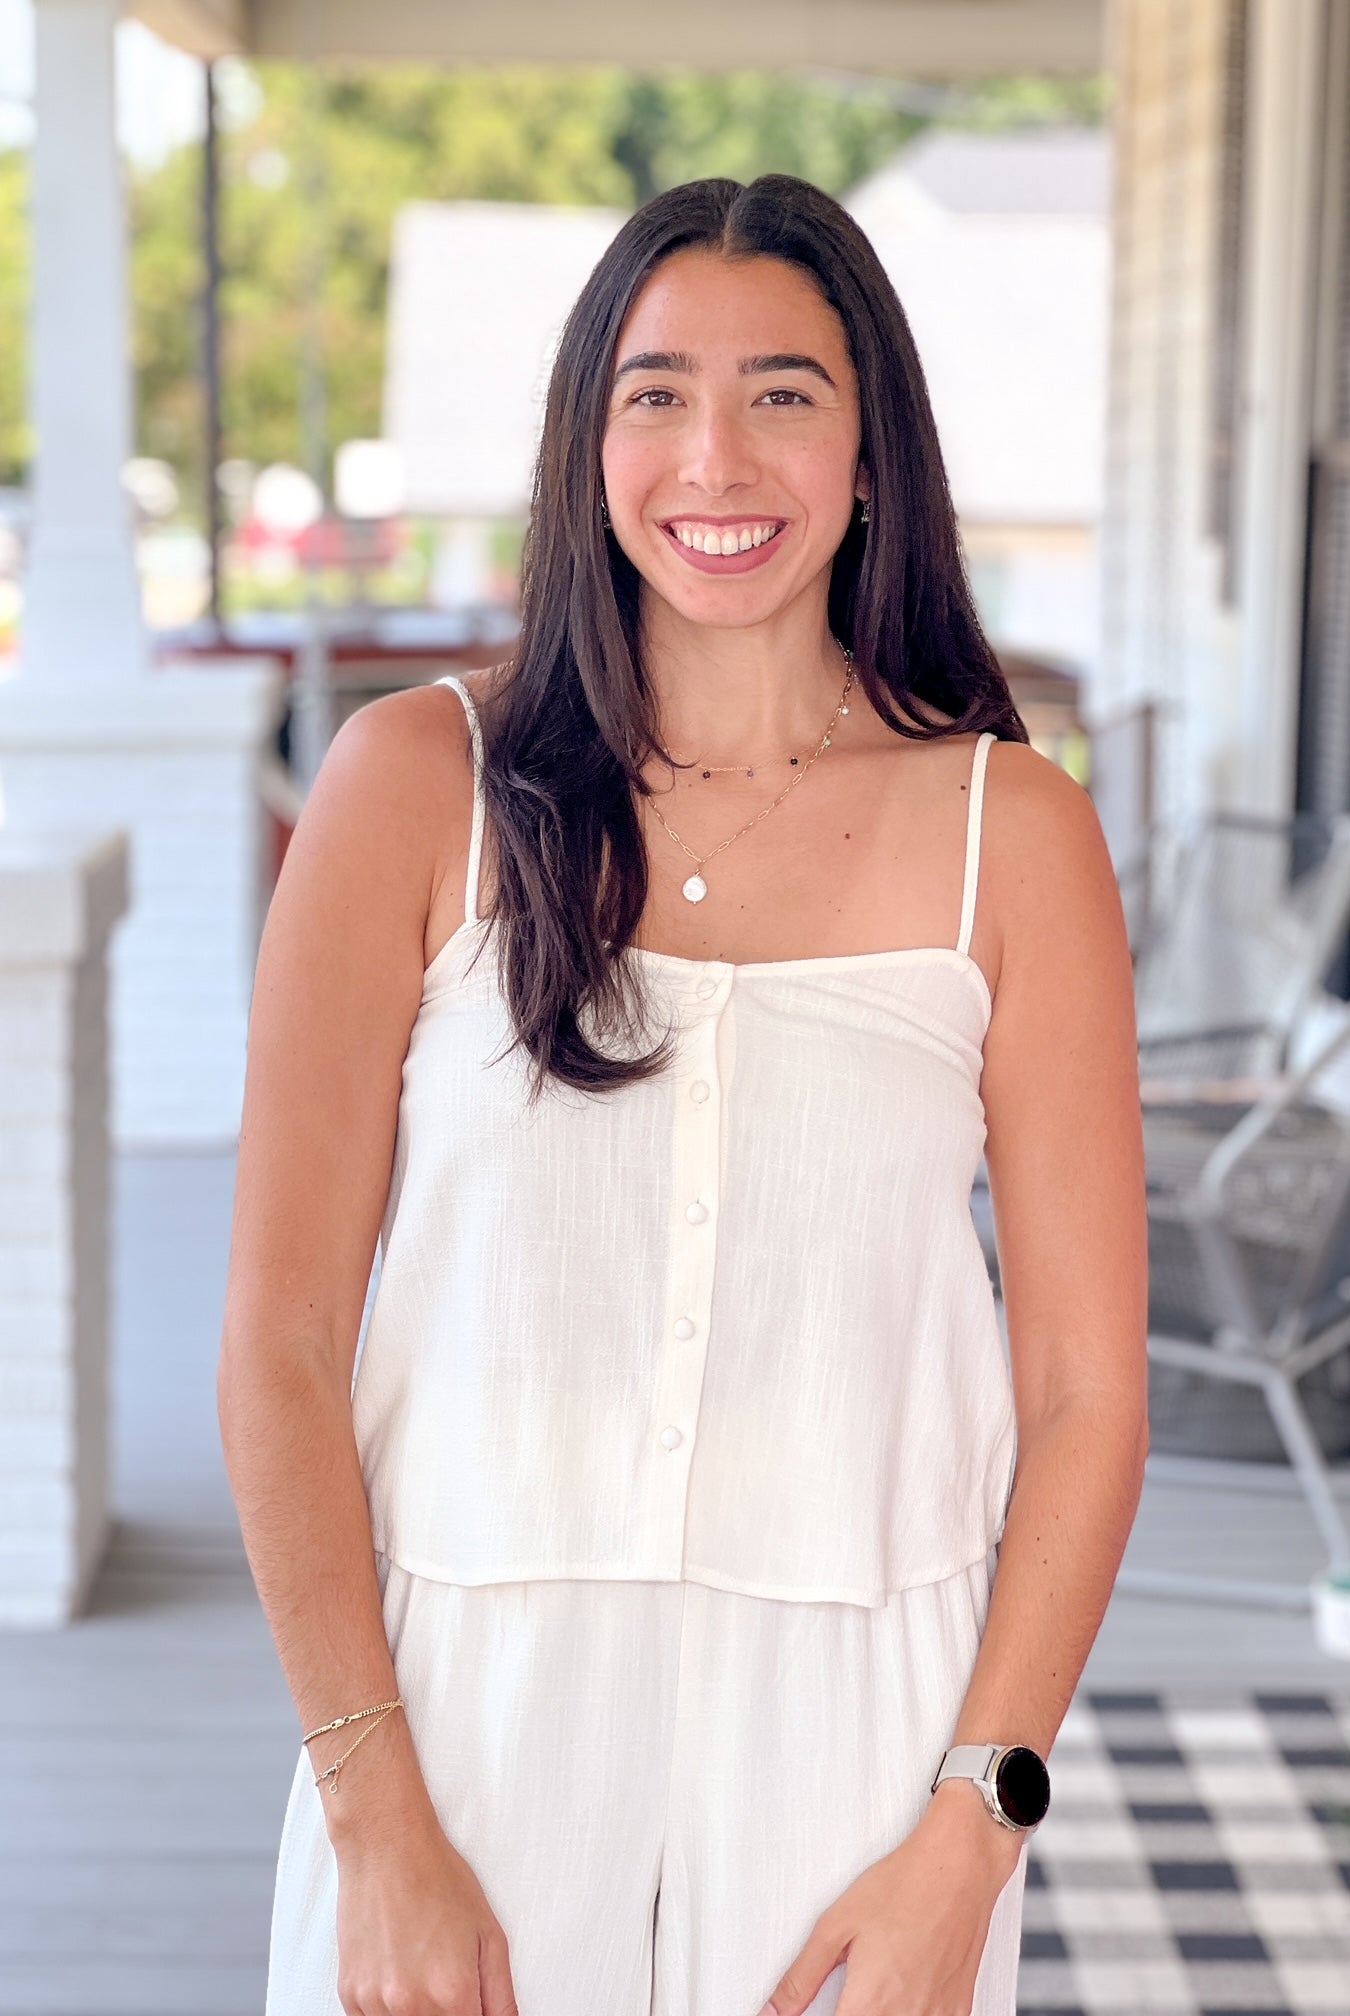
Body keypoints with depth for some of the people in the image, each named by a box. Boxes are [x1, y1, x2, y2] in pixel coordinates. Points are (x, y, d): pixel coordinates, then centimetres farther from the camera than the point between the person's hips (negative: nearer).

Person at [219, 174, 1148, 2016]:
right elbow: (281, 1341, -5)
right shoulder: (420, 784, -4)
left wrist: (965, 1851, -7)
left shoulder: (1013, 832, -2)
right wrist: (376, 1823, -9)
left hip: (857, 1723, 1)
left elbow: (1086, 1390, -1)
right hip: (466, 1705, 0)